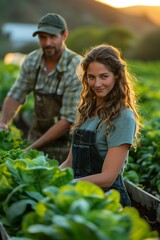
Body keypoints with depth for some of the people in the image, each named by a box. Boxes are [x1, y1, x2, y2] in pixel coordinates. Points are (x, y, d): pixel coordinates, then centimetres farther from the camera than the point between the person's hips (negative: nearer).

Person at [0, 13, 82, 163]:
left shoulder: (77, 68, -21)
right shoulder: (31, 61, -5)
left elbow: (69, 119, -21)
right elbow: (15, 96, 5)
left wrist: (34, 147, -20)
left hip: (66, 142, -4)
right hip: (38, 135, 4)